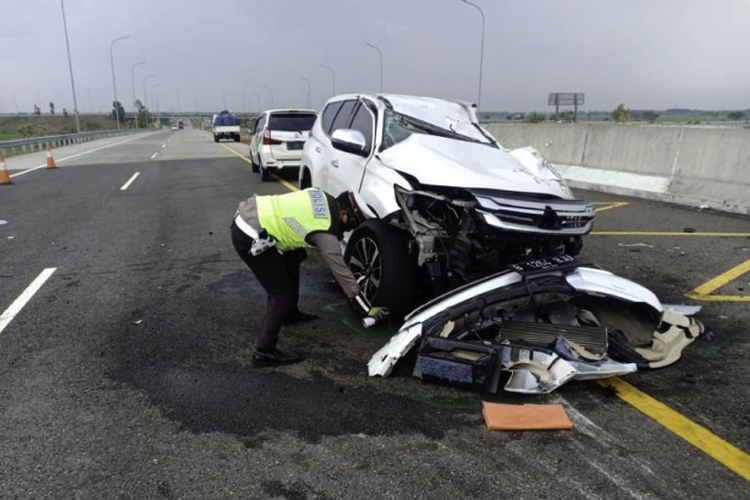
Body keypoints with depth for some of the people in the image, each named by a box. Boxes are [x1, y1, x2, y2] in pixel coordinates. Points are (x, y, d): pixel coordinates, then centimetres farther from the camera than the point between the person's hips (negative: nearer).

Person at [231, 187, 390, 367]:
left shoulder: (323, 198, 7)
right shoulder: (325, 232, -14)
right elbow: (341, 272, -11)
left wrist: (299, 247, 26)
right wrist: (367, 310, -4)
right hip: (249, 236, -10)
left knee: (291, 259, 25)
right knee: (283, 294, -3)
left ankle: (289, 313, 42)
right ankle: (264, 351, 4)